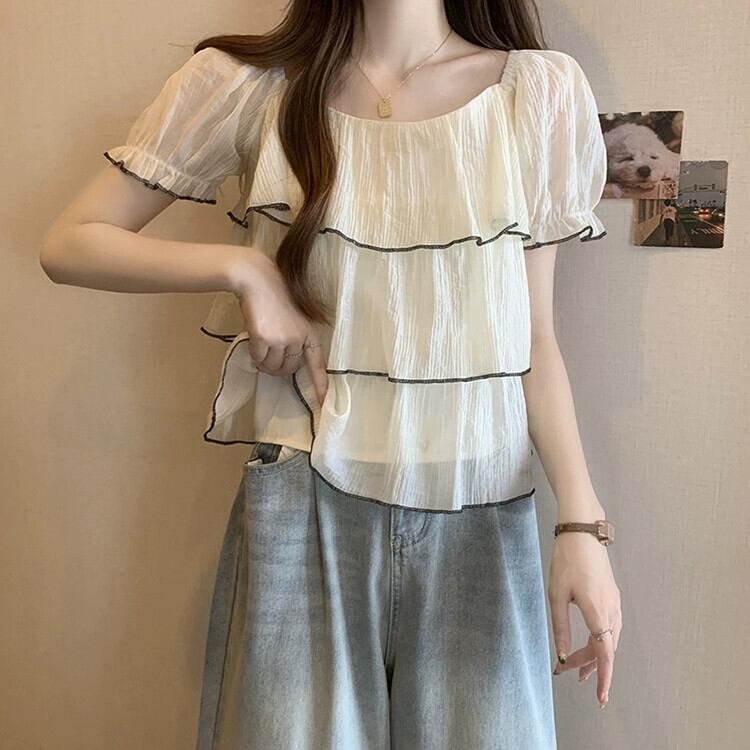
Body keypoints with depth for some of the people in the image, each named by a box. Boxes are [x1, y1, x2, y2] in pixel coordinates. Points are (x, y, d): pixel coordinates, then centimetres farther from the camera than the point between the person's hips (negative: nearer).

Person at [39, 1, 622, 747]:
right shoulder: (250, 83, -2)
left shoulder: (541, 90, 1)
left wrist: (581, 520, -6)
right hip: (304, 506, 0)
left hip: (480, 517, 2)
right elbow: (68, 243, 3)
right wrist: (241, 268, -11)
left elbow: (533, 339, 2)